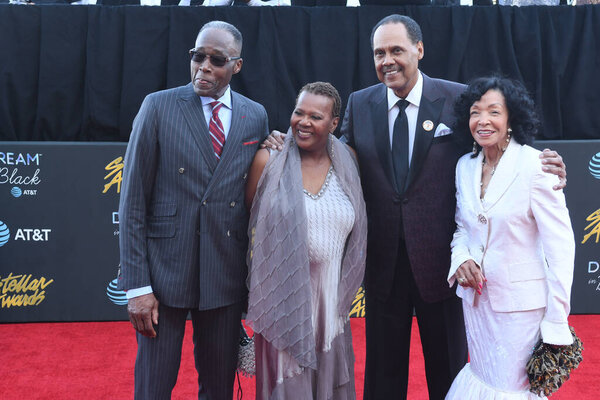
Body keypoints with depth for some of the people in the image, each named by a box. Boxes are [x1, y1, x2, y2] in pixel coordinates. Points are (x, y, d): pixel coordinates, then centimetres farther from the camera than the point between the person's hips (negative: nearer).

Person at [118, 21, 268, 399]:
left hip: (227, 278, 3)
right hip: (165, 271, -2)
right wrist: (137, 286, -9)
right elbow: (133, 201, -6)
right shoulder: (159, 106, -4)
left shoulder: (256, 116, 5)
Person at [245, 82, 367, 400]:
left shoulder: (347, 162, 2)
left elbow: (353, 231, 12)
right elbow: (248, 218, 4)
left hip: (329, 295, 3)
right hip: (282, 293, -3)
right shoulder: (269, 160, -6)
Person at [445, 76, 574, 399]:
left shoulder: (535, 165, -15)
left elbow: (560, 244, -16)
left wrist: (556, 324, -16)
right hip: (475, 296, 5)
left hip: (520, 302, -5)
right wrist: (461, 259, -8)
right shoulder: (465, 166, 3)